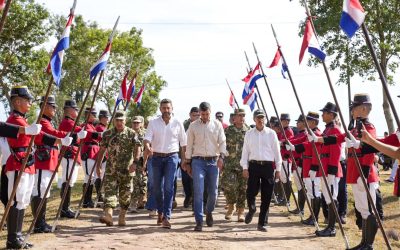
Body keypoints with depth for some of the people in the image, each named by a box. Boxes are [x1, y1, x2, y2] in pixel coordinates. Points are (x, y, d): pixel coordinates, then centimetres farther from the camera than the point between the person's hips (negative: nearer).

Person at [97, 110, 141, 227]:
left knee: (125, 194, 5)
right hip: (111, 169, 1)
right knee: (109, 190, -11)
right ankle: (108, 215, -19)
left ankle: (122, 217, 17)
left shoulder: (132, 133, 1)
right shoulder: (107, 134, 9)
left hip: (126, 169, -1)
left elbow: (137, 148, -7)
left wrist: (135, 162, -20)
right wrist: (98, 164, 7)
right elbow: (102, 149, 12)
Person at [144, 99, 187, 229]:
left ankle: (166, 217, -11)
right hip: (157, 157, 2)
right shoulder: (153, 123, 2)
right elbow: (147, 138, -7)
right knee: (157, 187, 9)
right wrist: (148, 147, -29)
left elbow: (183, 143, 5)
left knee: (168, 187, -11)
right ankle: (160, 213, 29)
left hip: (171, 157, -2)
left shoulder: (178, 124, 1)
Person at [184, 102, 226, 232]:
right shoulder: (193, 126, 6)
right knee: (198, 192, -8)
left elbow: (222, 142, 3)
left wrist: (221, 156, -13)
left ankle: (209, 212, 35)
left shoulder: (217, 124, 6)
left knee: (213, 191, 6)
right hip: (198, 161, -1)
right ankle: (199, 221, -4)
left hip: (213, 161, 1)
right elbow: (189, 145, 9)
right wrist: (187, 162, 7)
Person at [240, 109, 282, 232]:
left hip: (268, 166, 0)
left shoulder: (271, 133, 5)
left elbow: (277, 152, 7)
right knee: (251, 192, -6)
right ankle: (251, 210, 28)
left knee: (266, 197, 1)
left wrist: (278, 169, 4)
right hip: (253, 166, 0)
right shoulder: (249, 134, 8)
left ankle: (262, 223, 14)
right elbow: (245, 151, 8)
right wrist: (245, 167, 0)